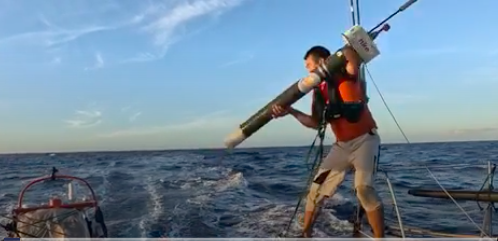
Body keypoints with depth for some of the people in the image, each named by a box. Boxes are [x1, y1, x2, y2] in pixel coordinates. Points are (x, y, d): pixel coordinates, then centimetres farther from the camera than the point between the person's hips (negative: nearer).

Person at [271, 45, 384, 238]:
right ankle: (305, 234, 18)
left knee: (364, 188, -24)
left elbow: (355, 60, -32)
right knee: (317, 188, 4)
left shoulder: (347, 74, -8)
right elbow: (315, 123, 8)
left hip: (365, 139, -6)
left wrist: (345, 49, -14)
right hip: (341, 145, 6)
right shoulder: (319, 91, 9)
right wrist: (291, 111, -2)